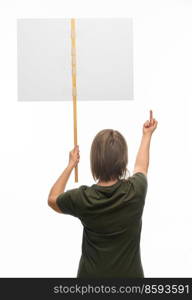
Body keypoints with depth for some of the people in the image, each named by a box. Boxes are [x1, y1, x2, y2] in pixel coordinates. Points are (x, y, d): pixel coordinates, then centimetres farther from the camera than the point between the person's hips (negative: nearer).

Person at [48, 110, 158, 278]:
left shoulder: (82, 199, -21)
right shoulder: (135, 190, -18)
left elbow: (52, 199, 3)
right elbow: (141, 167, 7)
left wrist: (71, 165, 8)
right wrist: (147, 135, 21)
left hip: (92, 275, 0)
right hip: (130, 274, 1)